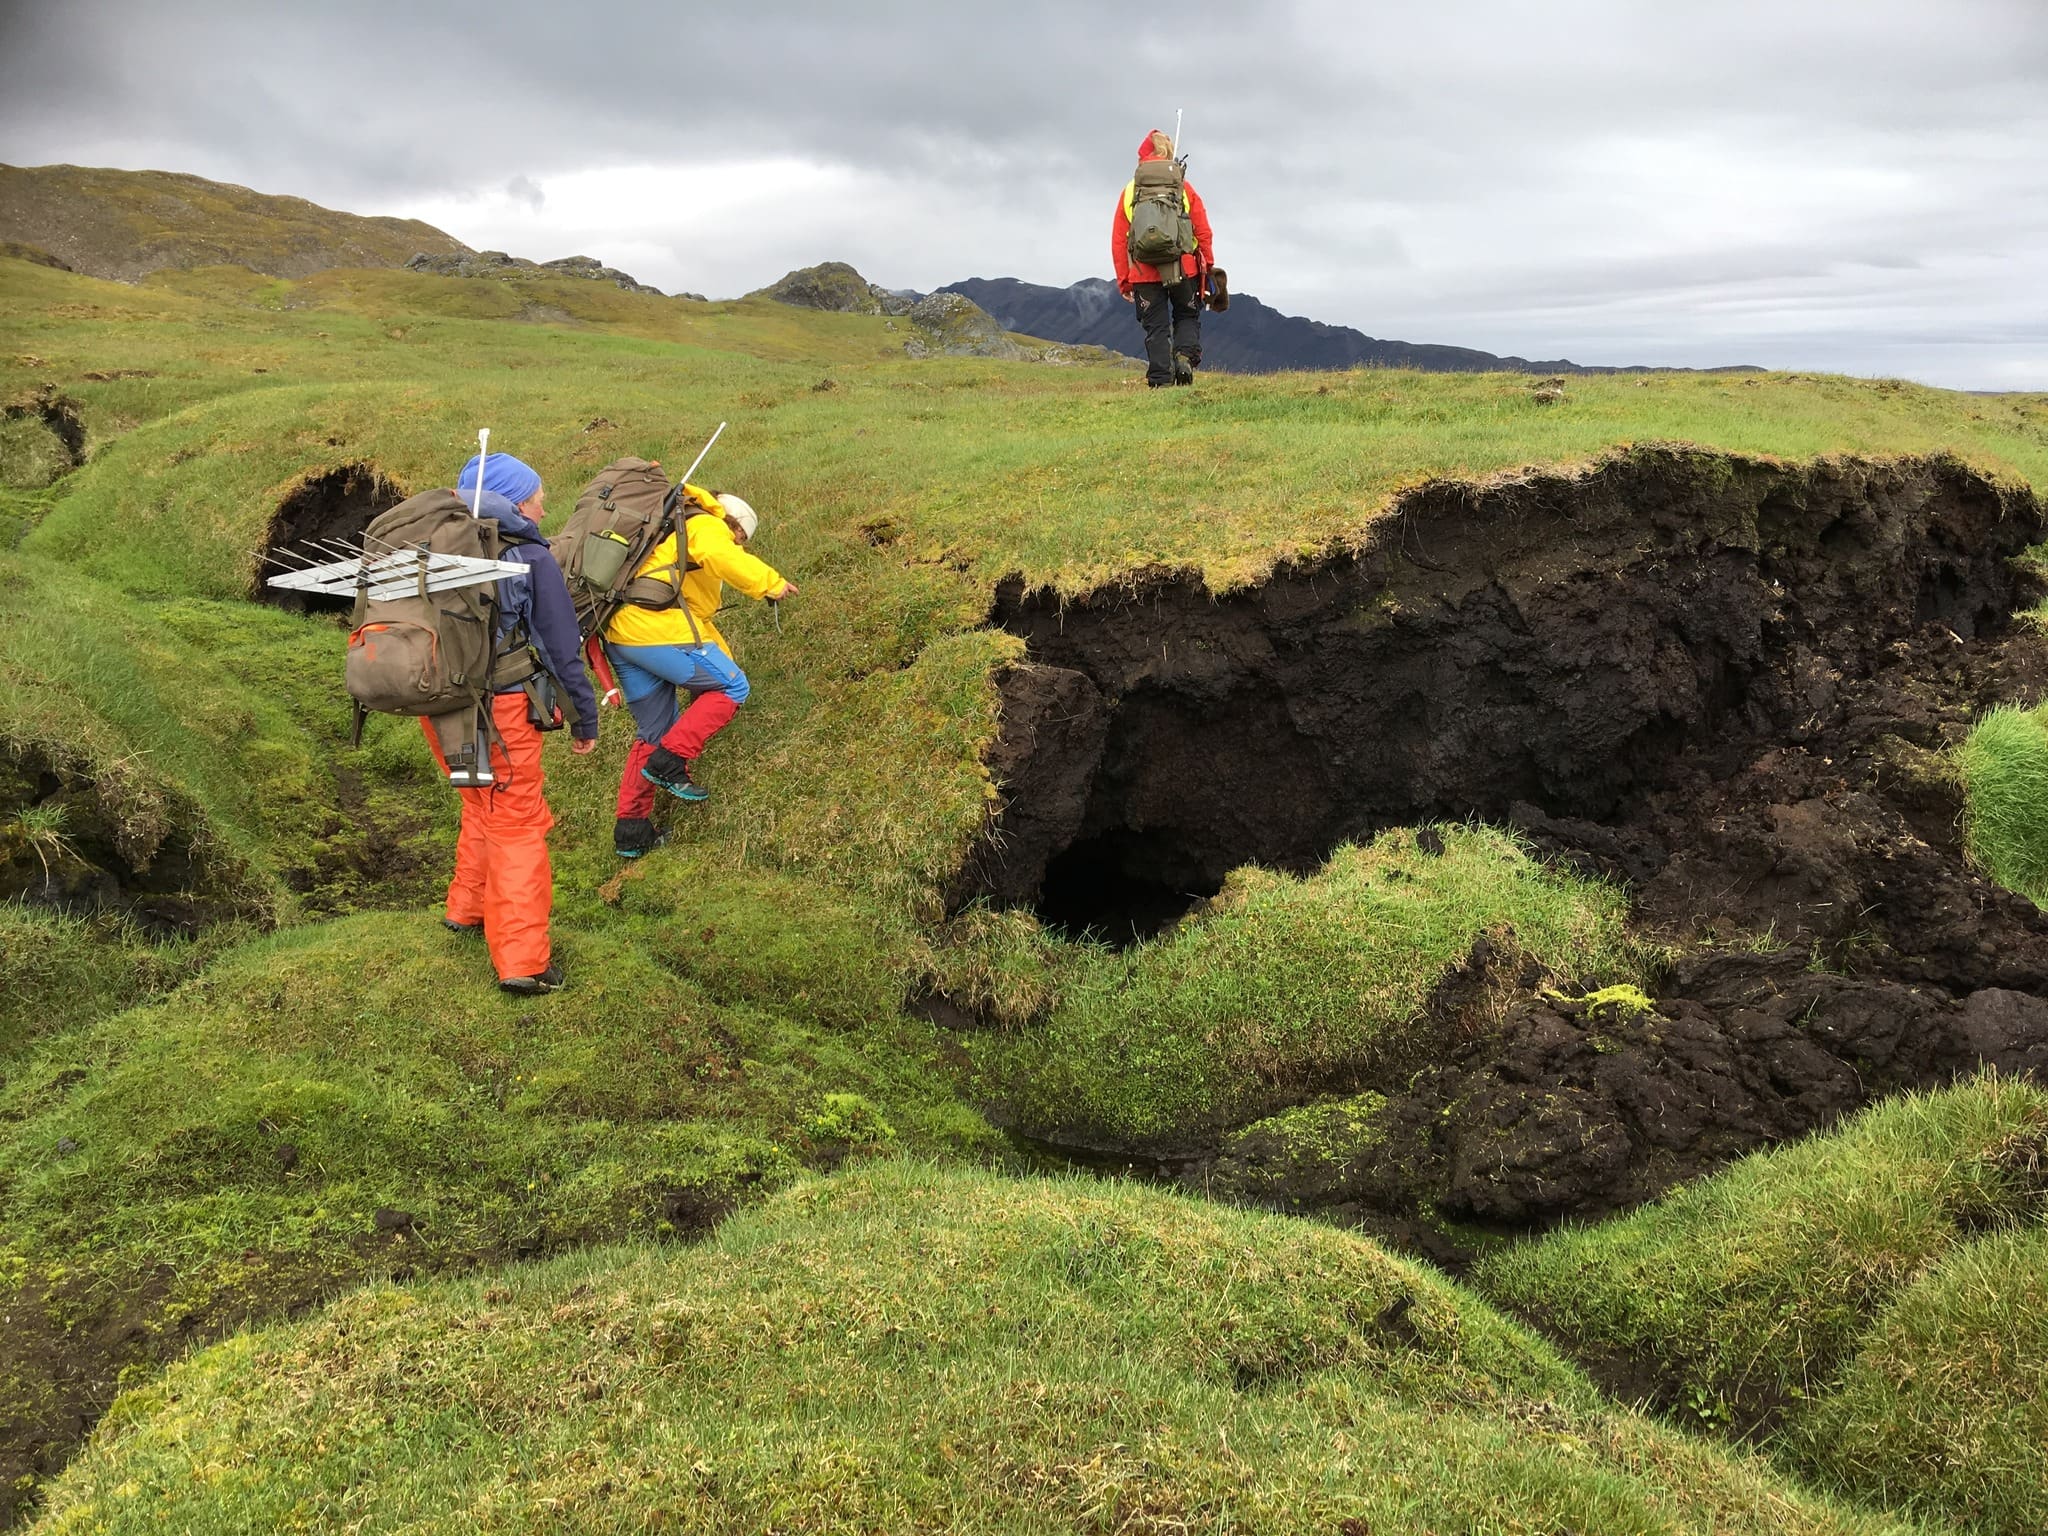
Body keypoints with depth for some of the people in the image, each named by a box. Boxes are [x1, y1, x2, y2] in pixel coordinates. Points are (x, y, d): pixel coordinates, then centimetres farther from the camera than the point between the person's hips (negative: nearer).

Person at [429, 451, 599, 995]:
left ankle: (468, 910, 38)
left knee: (482, 808, 27)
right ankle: (523, 961, 2)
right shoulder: (534, 559, -7)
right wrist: (585, 720, 5)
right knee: (518, 827, 3)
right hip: (500, 711, -5)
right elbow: (563, 650, -3)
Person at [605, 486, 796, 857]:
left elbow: (694, 614, 37)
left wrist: (725, 658, 35)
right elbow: (719, 557, -22)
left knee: (653, 731, 17)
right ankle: (669, 761, -7)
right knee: (732, 687, 0)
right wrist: (770, 583, -15)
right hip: (657, 630, -10)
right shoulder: (707, 526, 4)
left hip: (621, 633, 10)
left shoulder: (671, 534, 35)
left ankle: (631, 828, 15)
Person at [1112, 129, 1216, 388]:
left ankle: (1160, 379, -1)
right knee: (1187, 317, 17)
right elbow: (1204, 232, 2)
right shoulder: (1184, 188, 3)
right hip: (1184, 269, 0)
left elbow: (1118, 240, 4)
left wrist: (1123, 280, 10)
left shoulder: (1130, 192, 5)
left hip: (1144, 273, 0)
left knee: (1156, 326, 6)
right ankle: (1185, 354, -8)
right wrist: (1209, 265, 13)